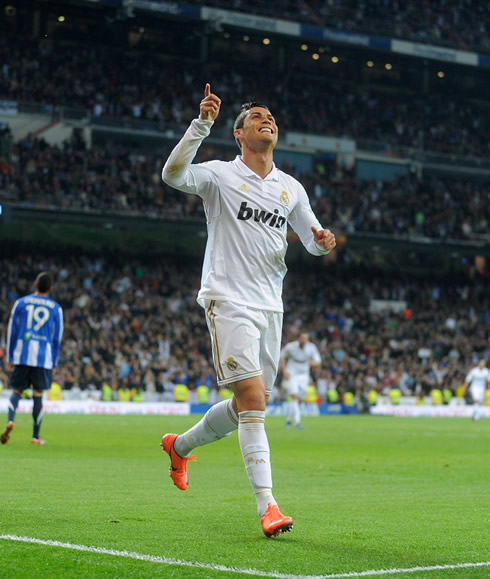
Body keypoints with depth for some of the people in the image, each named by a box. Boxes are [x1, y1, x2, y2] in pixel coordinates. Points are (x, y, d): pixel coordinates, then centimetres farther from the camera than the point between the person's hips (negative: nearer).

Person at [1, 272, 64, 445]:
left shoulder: (20, 303, 6)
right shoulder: (56, 308, 6)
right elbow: (57, 338, 7)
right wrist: (53, 363, 13)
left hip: (21, 355, 0)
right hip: (43, 357, 0)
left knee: (17, 391, 8)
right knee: (38, 394, 4)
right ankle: (36, 436, 6)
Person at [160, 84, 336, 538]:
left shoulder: (291, 189, 14)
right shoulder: (221, 175, -2)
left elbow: (312, 238, 23)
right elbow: (173, 174, -20)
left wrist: (322, 240, -2)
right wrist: (202, 124, -28)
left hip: (269, 308, 6)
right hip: (228, 300, -6)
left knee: (248, 406, 12)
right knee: (252, 398, -17)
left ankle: (181, 445, 38)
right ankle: (267, 505, -17)